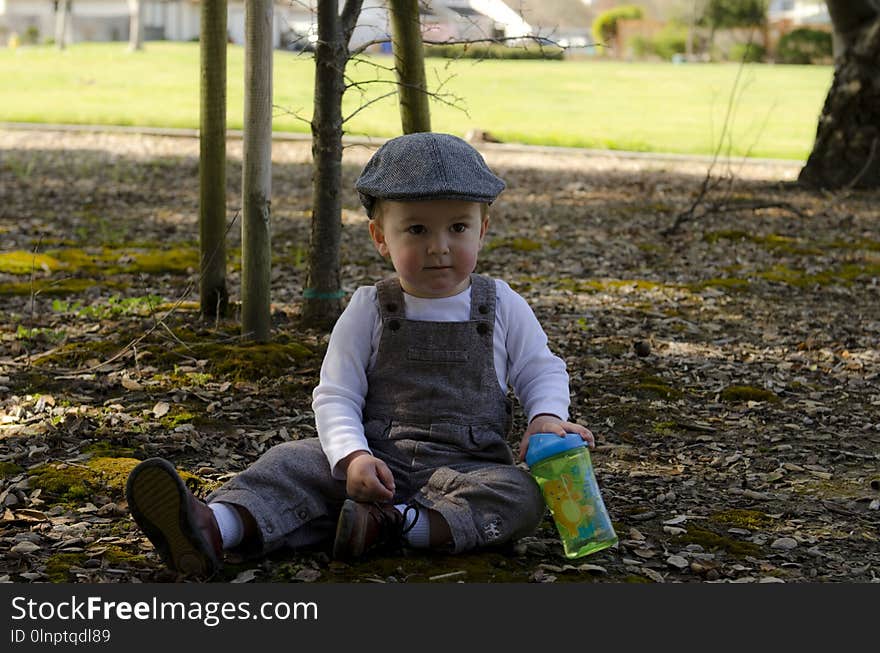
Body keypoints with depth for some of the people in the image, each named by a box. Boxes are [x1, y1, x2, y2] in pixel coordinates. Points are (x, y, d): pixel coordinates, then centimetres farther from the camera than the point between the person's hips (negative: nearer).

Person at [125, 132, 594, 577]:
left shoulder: (502, 307, 5)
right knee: (295, 462, -24)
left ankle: (391, 525, -40)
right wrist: (353, 457, -20)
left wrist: (546, 417, -6)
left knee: (521, 496, -31)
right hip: (377, 462, 0)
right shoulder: (370, 310, 3)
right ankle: (214, 530, -49)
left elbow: (542, 371, 17)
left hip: (467, 467, 0)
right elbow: (335, 396, -1)